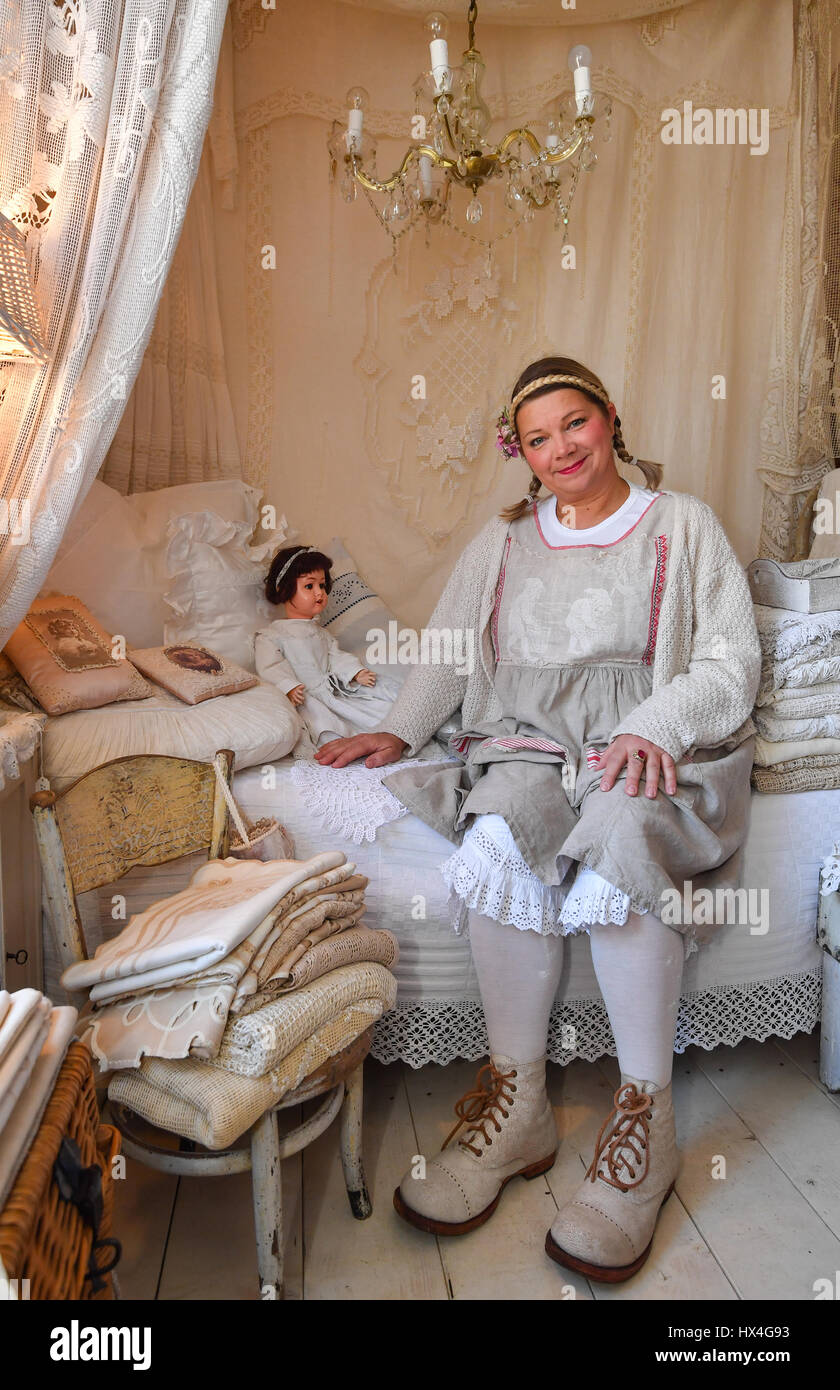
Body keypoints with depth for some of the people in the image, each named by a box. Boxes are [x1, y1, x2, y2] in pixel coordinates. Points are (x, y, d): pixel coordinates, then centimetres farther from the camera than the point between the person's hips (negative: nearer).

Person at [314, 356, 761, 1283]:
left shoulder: (683, 525, 12)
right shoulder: (501, 541, 23)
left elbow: (731, 661, 2)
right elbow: (447, 654, 22)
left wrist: (654, 726, -17)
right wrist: (398, 730, 5)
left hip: (654, 744, -2)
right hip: (528, 740, 3)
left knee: (616, 835, -35)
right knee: (500, 836, -31)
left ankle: (645, 1112, -22)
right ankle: (516, 1102, -20)